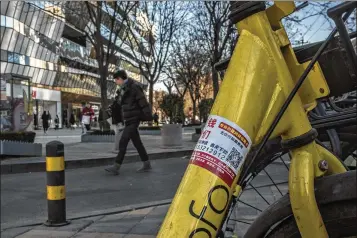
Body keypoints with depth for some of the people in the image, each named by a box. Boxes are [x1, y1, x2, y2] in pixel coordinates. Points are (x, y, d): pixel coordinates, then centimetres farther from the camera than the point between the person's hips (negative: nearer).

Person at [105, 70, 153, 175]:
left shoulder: (134, 87, -12)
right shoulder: (122, 89, 14)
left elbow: (143, 102, -16)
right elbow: (117, 102, 18)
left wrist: (148, 116, -18)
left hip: (133, 120, -9)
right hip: (128, 120, 9)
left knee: (123, 142, -11)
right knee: (137, 143, 11)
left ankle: (116, 167, -8)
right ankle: (146, 164, 20)